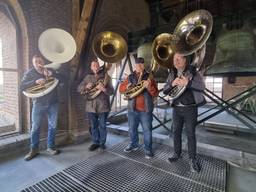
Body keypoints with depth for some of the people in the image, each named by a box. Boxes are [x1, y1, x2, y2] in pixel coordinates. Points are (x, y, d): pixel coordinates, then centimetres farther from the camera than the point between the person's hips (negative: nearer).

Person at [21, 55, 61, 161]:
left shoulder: (50, 70, 7)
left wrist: (52, 74, -19)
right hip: (38, 104, -1)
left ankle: (51, 147, 24)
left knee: (53, 126, 8)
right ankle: (34, 149, 22)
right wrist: (35, 81, -24)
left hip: (53, 103, 2)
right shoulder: (30, 73, 1)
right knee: (35, 127, 5)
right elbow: (22, 86, -10)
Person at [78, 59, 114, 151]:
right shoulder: (88, 77, 8)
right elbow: (79, 88, 6)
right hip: (91, 106, 3)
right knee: (93, 126, 14)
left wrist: (104, 89, -28)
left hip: (103, 106, -3)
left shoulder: (106, 76, -2)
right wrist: (86, 86, -15)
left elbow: (111, 91, -8)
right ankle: (95, 142, 31)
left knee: (102, 126, 9)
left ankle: (102, 143, 27)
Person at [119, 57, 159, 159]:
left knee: (147, 130, 4)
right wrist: (127, 86, -13)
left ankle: (148, 149, 20)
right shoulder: (130, 77, 8)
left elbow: (155, 94, -7)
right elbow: (121, 89, 7)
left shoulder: (149, 77, 0)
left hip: (145, 109, -3)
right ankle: (133, 144, 38)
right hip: (132, 109, 4)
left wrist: (149, 87, -25)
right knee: (132, 129, 16)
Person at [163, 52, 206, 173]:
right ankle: (177, 154, 31)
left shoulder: (193, 72, -4)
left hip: (190, 108, -4)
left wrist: (187, 83, -35)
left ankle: (192, 159, 19)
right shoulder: (172, 74, 7)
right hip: (176, 109, 4)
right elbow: (165, 90, 0)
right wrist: (172, 84, -21)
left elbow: (202, 86, -18)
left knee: (191, 134, 4)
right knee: (176, 132, 12)